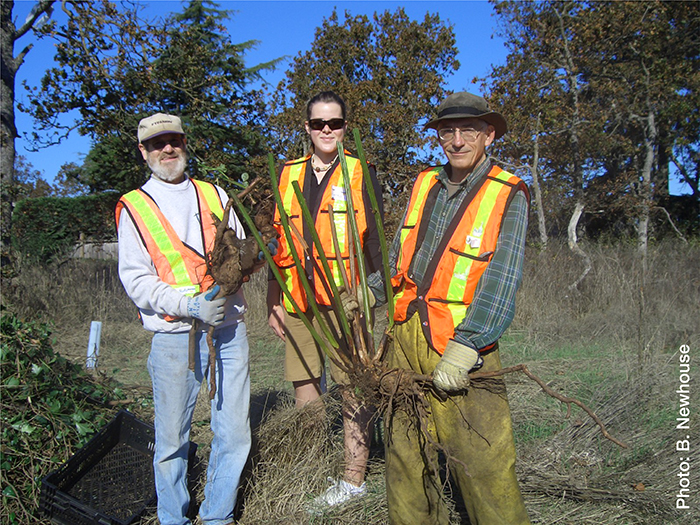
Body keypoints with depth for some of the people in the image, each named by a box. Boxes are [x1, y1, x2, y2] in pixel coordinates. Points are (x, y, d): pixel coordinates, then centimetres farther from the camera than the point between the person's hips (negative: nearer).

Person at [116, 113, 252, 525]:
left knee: (235, 433, 7)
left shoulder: (214, 194, 14)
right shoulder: (133, 207, 4)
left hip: (229, 328, 3)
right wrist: (189, 305, -17)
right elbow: (135, 279, -4)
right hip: (174, 336, -2)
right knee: (172, 440, 7)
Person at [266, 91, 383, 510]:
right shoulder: (288, 175, 14)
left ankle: (354, 478, 19)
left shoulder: (361, 173, 2)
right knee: (304, 390, 11)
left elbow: (374, 240, 0)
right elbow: (279, 242, 15)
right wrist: (275, 300, 11)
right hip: (299, 301, 4)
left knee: (353, 389, 4)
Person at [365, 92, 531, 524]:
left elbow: (500, 282, -14)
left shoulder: (508, 197, -6)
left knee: (482, 457, -3)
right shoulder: (424, 185, 9)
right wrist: (369, 293, 7)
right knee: (405, 447, 14)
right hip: (406, 336, 5)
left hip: (463, 345, -5)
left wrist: (463, 349, -22)